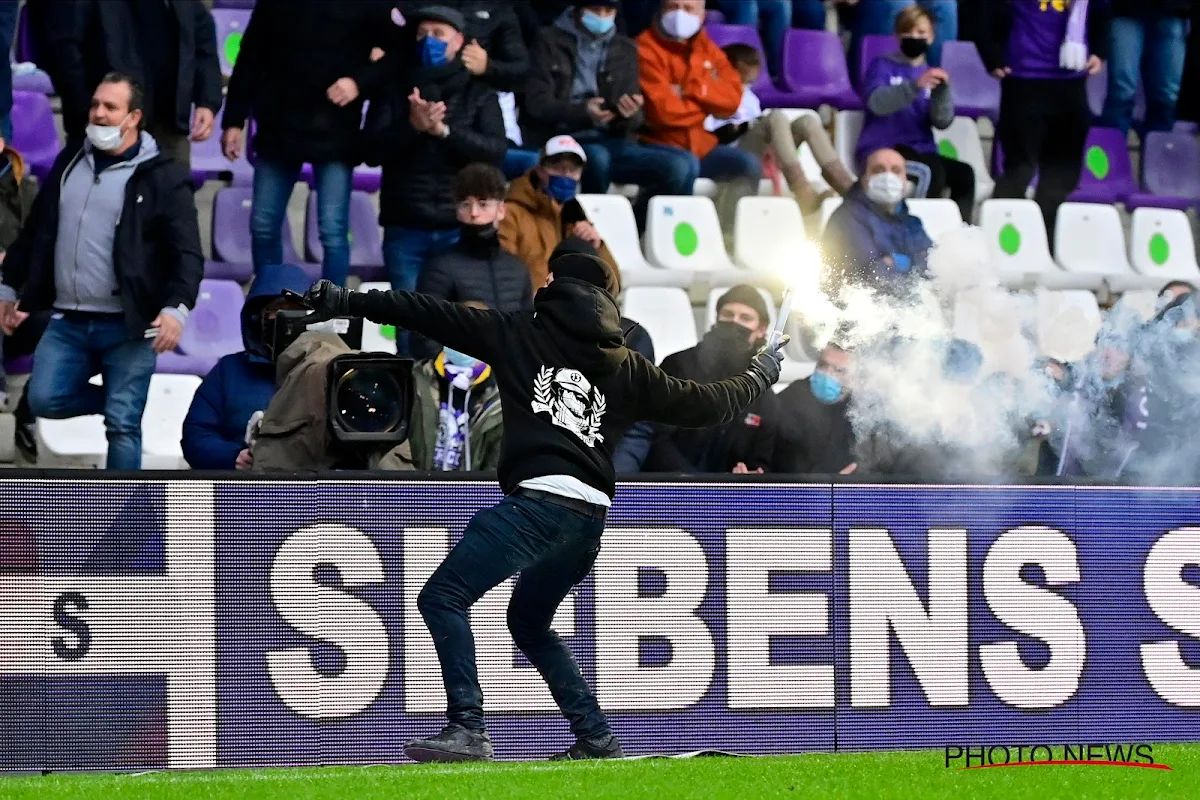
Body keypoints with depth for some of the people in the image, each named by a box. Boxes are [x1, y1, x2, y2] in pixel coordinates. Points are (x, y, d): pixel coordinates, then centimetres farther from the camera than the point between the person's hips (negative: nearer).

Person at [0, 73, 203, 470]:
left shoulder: (162, 176, -5)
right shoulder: (69, 163, 12)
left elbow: (187, 254, -9)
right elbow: (34, 233, 23)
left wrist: (176, 308, -24)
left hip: (128, 326, -5)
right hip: (67, 322, 5)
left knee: (122, 424, -6)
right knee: (44, 399, -8)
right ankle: (117, 400, 19)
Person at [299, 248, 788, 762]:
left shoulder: (520, 333, 9)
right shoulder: (625, 367, 20)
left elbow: (430, 315, 5)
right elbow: (704, 405, 27)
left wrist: (347, 302, 6)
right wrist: (760, 376, 45)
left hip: (539, 500, -7)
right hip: (592, 517, 7)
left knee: (442, 597, -4)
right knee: (528, 621, 26)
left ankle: (468, 729, -20)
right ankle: (596, 740, 21)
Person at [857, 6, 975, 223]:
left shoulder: (931, 74, 18)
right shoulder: (882, 67, 6)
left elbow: (942, 122, 3)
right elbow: (877, 103, -16)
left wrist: (942, 90, -16)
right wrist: (915, 86, -31)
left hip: (922, 152, 5)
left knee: (964, 173, -23)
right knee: (934, 170, -33)